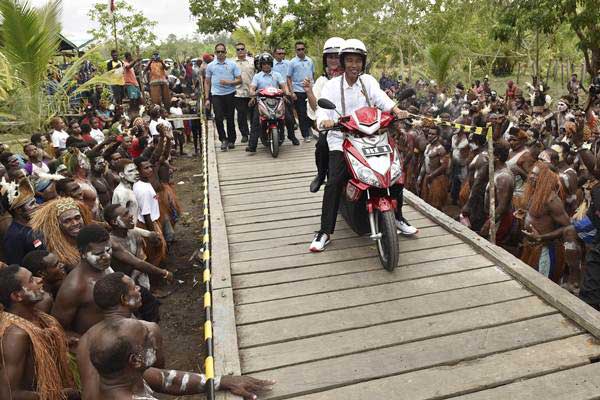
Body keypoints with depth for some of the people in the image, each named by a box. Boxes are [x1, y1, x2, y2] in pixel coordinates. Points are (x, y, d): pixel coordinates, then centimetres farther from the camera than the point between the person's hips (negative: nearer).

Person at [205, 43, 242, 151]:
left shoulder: (232, 64, 3)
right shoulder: (210, 66, 7)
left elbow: (239, 80, 2)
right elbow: (207, 82, 12)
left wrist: (229, 82, -17)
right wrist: (207, 98, 6)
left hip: (230, 94, 0)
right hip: (216, 95, 0)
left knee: (230, 118, 6)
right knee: (218, 117, -11)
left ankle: (231, 140, 19)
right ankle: (223, 139, 4)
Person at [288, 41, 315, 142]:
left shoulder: (310, 61, 8)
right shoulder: (292, 62, -2)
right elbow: (289, 78, -2)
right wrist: (292, 92, -9)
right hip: (298, 92, -3)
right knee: (302, 114, 1)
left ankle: (308, 127, 30)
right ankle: (305, 135, 8)